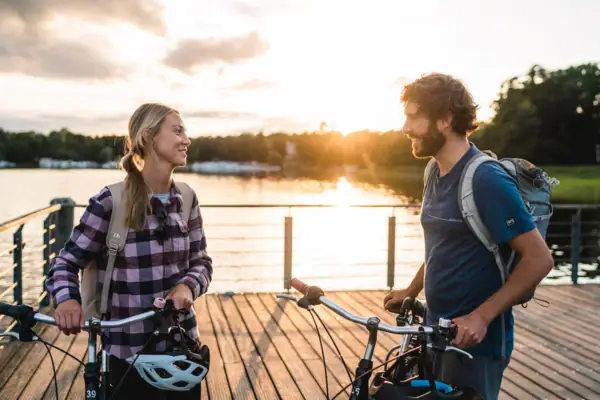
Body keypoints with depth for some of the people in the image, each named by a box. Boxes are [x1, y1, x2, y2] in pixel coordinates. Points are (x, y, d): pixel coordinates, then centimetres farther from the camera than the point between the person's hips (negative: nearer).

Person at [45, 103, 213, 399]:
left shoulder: (186, 199, 1)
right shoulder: (111, 202, -14)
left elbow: (201, 260, 5)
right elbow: (67, 261, -6)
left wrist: (187, 285, -17)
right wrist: (67, 299, -27)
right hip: (129, 352, -4)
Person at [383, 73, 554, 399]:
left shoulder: (487, 181, -20)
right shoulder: (436, 173, 6)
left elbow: (539, 259, -20)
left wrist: (481, 316, -23)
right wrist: (411, 291, 11)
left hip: (475, 340, -8)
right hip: (437, 331, 8)